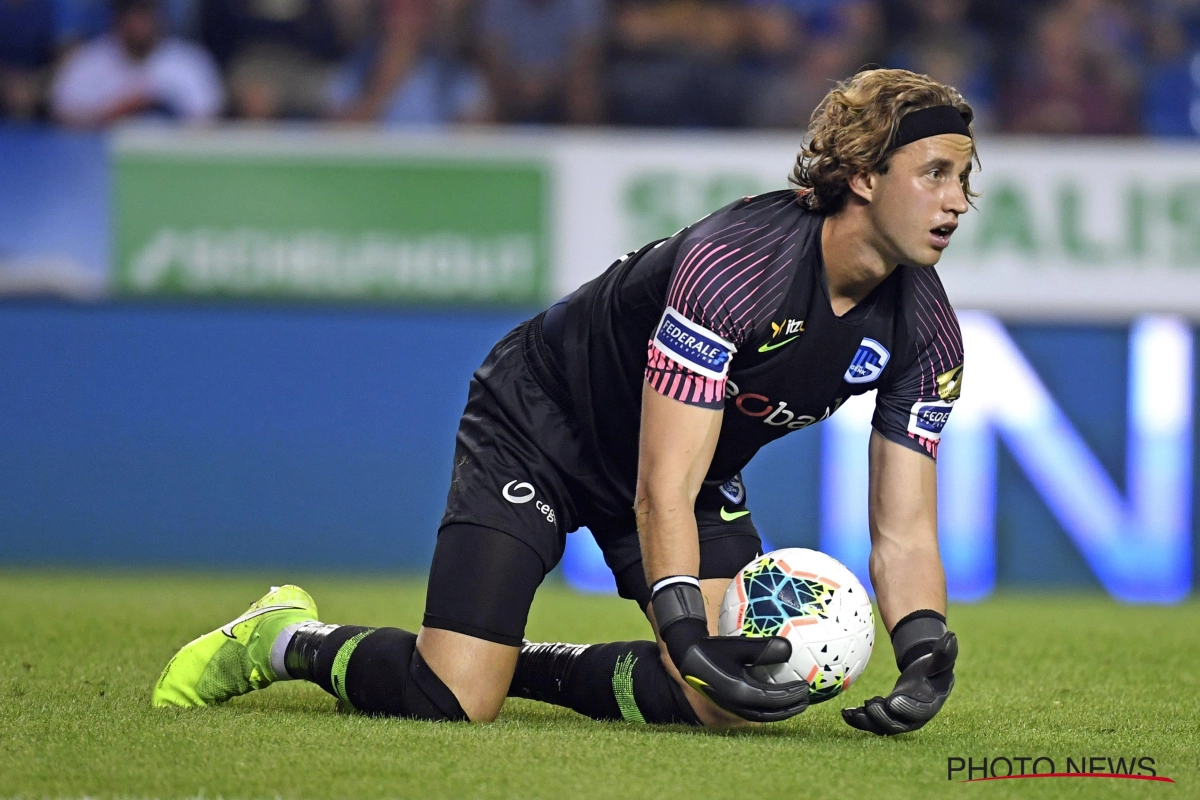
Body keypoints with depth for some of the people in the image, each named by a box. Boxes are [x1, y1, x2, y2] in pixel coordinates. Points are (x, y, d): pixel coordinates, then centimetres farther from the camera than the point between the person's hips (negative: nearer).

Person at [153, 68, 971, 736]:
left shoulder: (927, 333, -15)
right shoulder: (731, 262, -35)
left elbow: (904, 535, -12)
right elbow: (661, 493, -35)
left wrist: (925, 649, -32)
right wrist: (689, 635, -48)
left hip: (701, 463, 7)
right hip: (541, 427, -7)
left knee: (729, 699, -13)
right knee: (451, 703, -19)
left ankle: (522, 665, 9)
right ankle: (284, 640, 11)